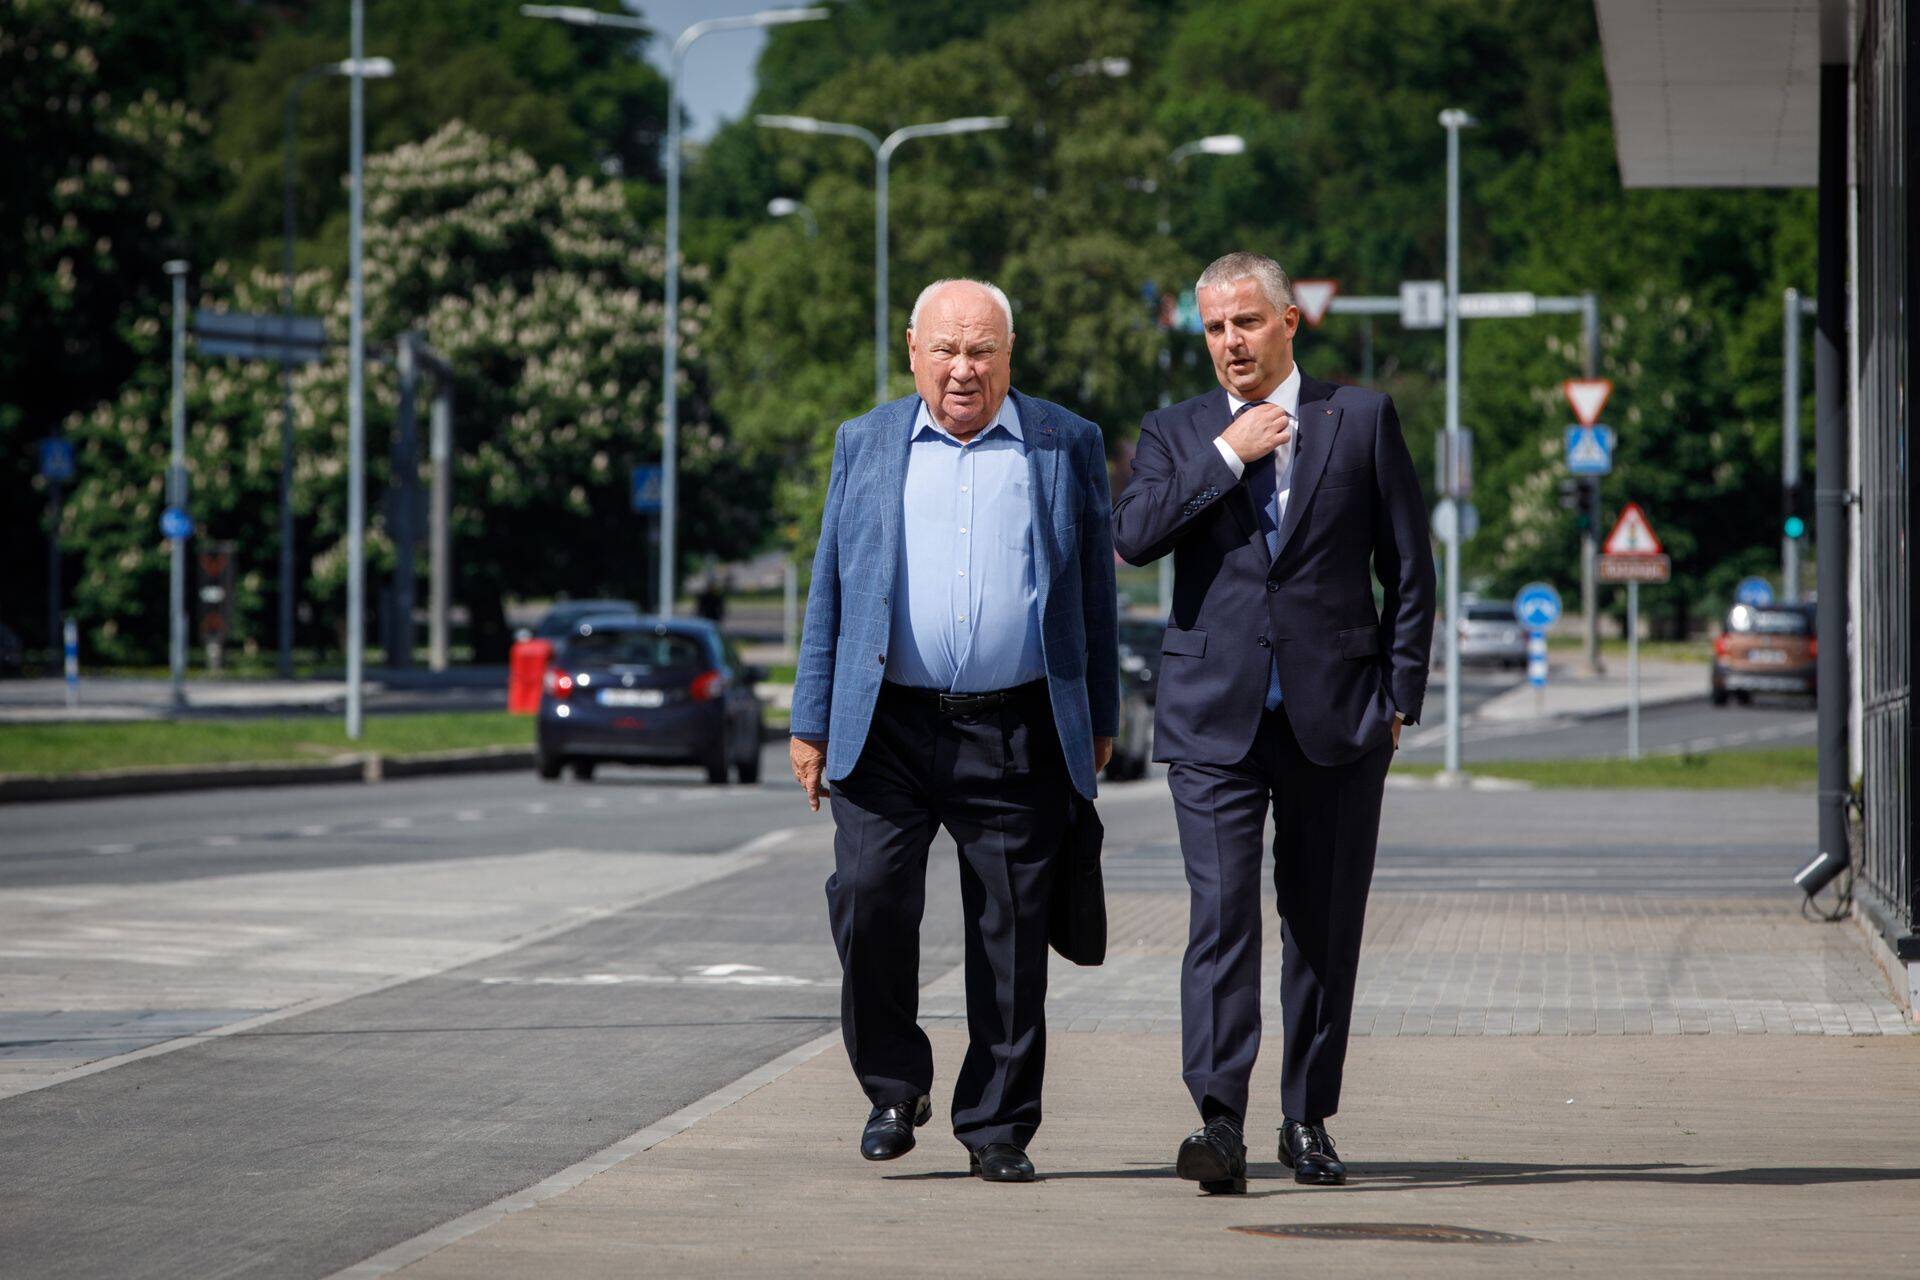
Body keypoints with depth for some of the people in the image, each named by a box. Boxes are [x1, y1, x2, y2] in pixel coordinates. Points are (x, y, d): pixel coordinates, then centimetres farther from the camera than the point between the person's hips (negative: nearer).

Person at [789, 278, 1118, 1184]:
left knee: (1011, 935, 1)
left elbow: (1093, 590, 11)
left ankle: (997, 1127, 12)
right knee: (869, 896, -13)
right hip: (889, 726, 0)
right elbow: (829, 590, 11)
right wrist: (812, 721, 6)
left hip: (1018, 735, 0)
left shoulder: (1066, 446, 8)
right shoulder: (866, 445, 11)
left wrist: (1100, 718, 9)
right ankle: (894, 1085, 7)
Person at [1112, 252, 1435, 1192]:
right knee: (1222, 912, -13)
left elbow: (1408, 569, 8)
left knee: (1325, 925, 6)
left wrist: (1398, 698, 2)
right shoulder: (1176, 434, 10)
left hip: (1336, 717, 1)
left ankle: (1308, 1121, 17)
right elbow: (1133, 536, -8)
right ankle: (1219, 1123, -19)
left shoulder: (1363, 419, 7)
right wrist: (1228, 454, -10)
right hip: (1214, 719, 0)